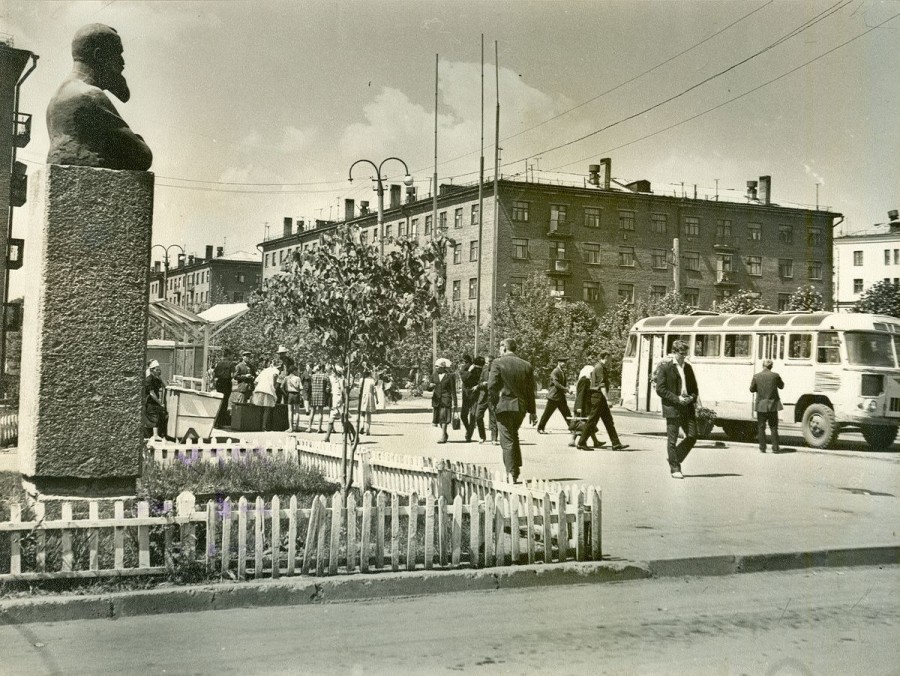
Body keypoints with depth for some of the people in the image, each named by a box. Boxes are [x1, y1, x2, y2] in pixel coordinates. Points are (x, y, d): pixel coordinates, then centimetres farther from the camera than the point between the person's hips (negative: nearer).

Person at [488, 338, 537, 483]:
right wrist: (532, 411, 14)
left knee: (507, 441, 0)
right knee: (514, 436, 23)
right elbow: (530, 390, 8)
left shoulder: (497, 363, -7)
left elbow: (491, 386, -14)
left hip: (504, 406, -5)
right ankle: (517, 468, 25)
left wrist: (496, 402, 1)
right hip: (521, 407, 5)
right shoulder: (526, 365, 6)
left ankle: (512, 474, -3)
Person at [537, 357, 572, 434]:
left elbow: (565, 383, 16)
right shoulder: (555, 372, -13)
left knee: (567, 414, 6)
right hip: (554, 396, -8)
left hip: (561, 397, 8)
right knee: (547, 413, -1)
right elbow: (556, 384, -21)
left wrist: (566, 390, -5)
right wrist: (566, 390, -20)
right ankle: (540, 428, 8)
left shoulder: (563, 372, 14)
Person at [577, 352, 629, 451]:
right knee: (592, 421, -5)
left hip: (600, 398, 10)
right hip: (599, 396, -10)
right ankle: (581, 443, 0)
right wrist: (607, 399, -24)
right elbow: (601, 385, -20)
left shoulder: (599, 367, 17)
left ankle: (616, 444, 9)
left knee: (609, 421, 8)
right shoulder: (599, 367, -14)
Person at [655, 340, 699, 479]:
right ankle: (675, 469, 10)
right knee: (672, 440, 0)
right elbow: (660, 389, -9)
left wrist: (692, 397, -2)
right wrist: (676, 399, -16)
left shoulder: (688, 367, 14)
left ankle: (674, 460, 20)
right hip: (672, 409, -5)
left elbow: (694, 388, 20)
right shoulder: (665, 368, -3)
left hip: (688, 408, 5)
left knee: (692, 436, 1)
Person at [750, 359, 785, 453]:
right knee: (773, 427, 9)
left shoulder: (756, 376, -6)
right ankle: (775, 447, 8)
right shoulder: (775, 375, -6)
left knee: (761, 427, 8)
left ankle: (762, 448, 7)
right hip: (773, 405, 0)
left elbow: (752, 389, 2)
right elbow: (781, 386, 9)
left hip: (761, 406, 0)